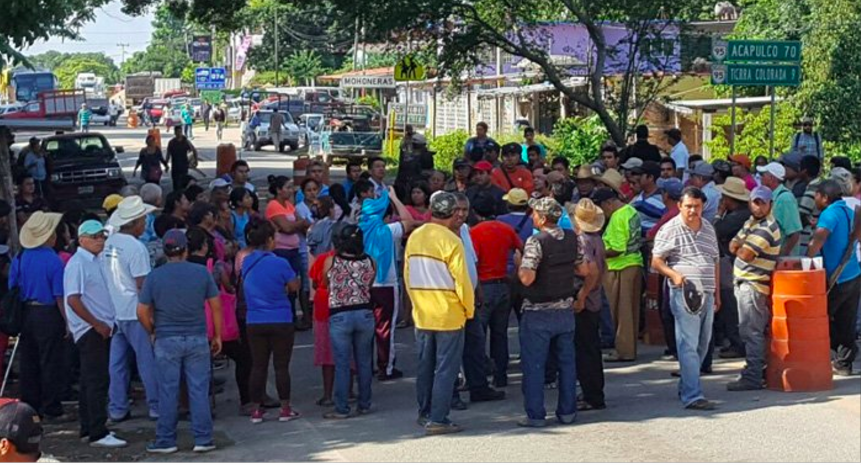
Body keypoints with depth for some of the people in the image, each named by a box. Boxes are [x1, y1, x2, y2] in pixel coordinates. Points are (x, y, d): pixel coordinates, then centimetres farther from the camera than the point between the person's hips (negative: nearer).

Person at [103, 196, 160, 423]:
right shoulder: (136, 247, -16)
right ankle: (156, 406, 8)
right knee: (148, 360, 2)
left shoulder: (108, 244, 6)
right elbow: (142, 285, -16)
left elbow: (106, 278, 13)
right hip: (135, 312, -7)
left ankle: (117, 409, 14)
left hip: (113, 311, 7)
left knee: (118, 361, 11)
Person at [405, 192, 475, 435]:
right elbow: (461, 280, -14)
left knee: (425, 367, 16)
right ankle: (438, 419, -1)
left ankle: (424, 414, 25)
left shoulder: (414, 237, 3)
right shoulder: (450, 240, -16)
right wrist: (469, 309, 0)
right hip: (448, 315, -6)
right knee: (445, 369, 0)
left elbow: (407, 276, 10)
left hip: (422, 314, 6)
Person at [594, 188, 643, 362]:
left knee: (621, 311, -2)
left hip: (620, 267, -9)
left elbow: (617, 249, -22)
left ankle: (624, 350, 2)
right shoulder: (632, 211, 11)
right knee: (631, 310, 13)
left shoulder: (617, 217, -17)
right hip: (635, 263, 9)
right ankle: (631, 348, 20)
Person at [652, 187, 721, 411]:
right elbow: (656, 261, -3)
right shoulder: (670, 229, -4)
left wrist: (717, 292, 20)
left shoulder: (709, 228, 15)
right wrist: (674, 274, -20)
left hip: (706, 294, 7)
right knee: (689, 345, -10)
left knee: (702, 344, 12)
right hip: (684, 294, -7)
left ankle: (686, 386, 27)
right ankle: (692, 396, -12)